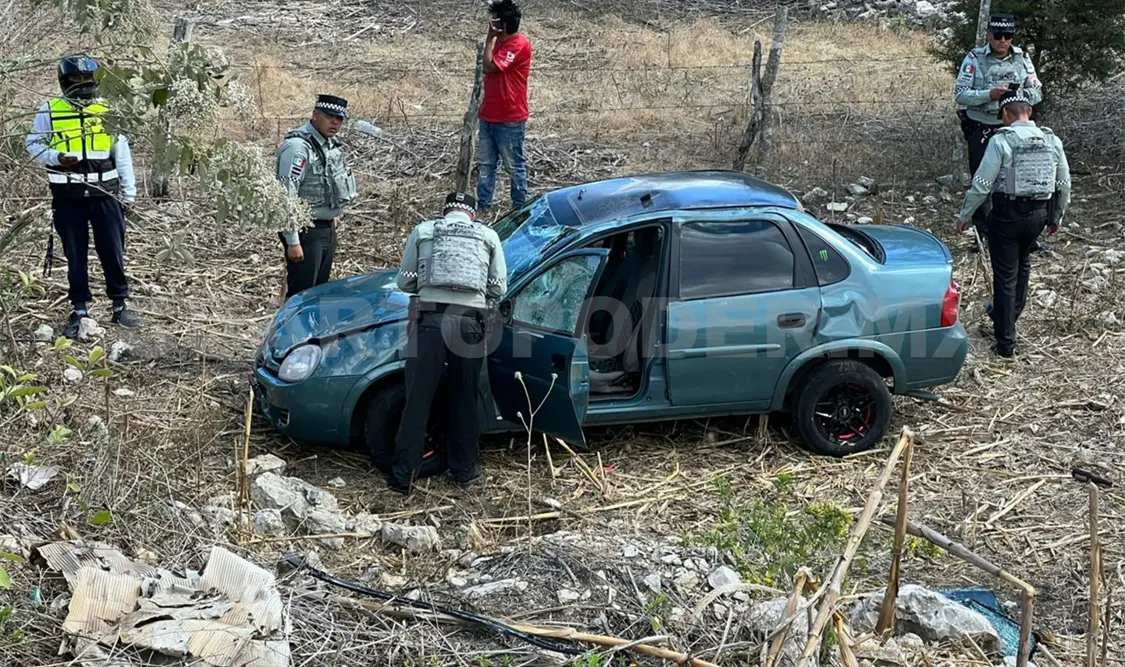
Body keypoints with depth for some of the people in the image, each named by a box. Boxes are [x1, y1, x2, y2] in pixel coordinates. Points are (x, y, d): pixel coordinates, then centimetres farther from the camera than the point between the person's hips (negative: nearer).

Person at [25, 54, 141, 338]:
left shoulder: (106, 109, 5)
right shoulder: (49, 111, 1)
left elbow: (122, 153, 7)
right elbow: (33, 144, 7)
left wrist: (129, 193, 6)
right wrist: (56, 158, -13)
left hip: (104, 193, 1)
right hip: (67, 196, -1)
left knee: (113, 251, 5)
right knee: (75, 255, 7)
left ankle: (120, 306, 16)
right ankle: (79, 311, 15)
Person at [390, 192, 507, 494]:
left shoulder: (423, 231, 15)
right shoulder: (488, 236, 16)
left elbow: (404, 281, 16)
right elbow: (499, 287, 13)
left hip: (430, 319, -1)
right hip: (470, 321, 1)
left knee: (417, 401, 4)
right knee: (465, 400, 15)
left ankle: (402, 475, 8)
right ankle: (464, 470, 24)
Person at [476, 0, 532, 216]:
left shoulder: (519, 45, -18)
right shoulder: (501, 42, 11)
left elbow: (489, 66, -22)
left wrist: (490, 38, -16)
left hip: (510, 119, -9)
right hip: (489, 115, 9)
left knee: (514, 166, 3)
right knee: (486, 164, 11)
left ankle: (520, 208, 14)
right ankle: (483, 206, 16)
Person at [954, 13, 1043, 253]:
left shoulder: (1022, 58, 2)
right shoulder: (975, 59, -6)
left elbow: (1037, 92, 4)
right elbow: (960, 94, -11)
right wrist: (989, 94, -25)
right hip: (981, 130, -1)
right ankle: (982, 233, 17)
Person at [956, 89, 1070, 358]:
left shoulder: (1001, 140, -15)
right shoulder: (1052, 141, 2)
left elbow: (982, 184, -15)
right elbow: (1064, 183, 9)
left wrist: (964, 215, -3)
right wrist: (1057, 216, 23)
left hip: (1007, 215, -5)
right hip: (1039, 213, 5)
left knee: (1005, 275, 2)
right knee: (1022, 263, 29)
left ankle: (1006, 342, 6)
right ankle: (1011, 313, 44)